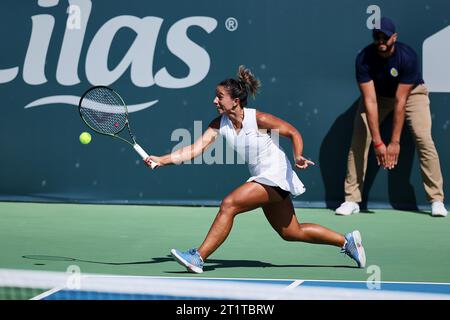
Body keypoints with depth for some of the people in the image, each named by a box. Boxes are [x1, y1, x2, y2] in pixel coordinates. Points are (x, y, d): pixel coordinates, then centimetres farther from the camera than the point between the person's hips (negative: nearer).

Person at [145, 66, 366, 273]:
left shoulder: (258, 119, -20)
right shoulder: (220, 124, -3)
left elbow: (293, 133, -10)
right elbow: (195, 149, -10)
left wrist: (298, 157, -28)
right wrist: (161, 160, -21)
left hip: (276, 177, -8)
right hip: (262, 179, 8)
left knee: (229, 204, -23)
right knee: (291, 233, 17)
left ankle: (198, 258, -19)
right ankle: (347, 241, 32)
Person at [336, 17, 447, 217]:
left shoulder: (407, 57, -34)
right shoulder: (364, 59, -30)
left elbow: (400, 101, -34)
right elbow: (370, 101, -32)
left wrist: (395, 142, -34)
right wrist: (377, 142, -36)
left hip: (412, 92, -1)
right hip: (377, 94, 2)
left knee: (424, 139, -18)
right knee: (359, 139, -13)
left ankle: (437, 200, -12)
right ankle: (351, 200, -7)